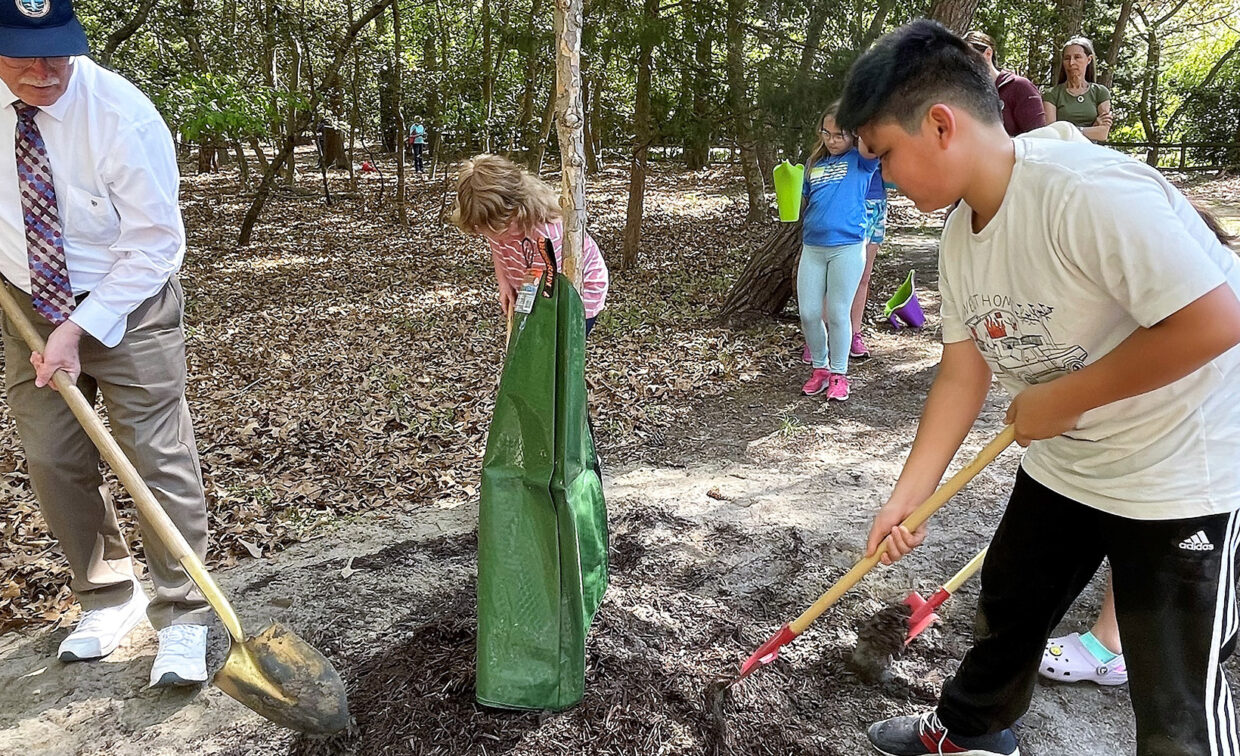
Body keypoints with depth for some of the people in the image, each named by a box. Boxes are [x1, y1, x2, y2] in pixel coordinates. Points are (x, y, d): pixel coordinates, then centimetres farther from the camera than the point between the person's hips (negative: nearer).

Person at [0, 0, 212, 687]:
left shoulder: (123, 115, -22)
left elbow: (154, 244, -19)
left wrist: (81, 329, -21)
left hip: (127, 303, -5)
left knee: (159, 459, -5)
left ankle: (182, 618, 7)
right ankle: (107, 597, 27)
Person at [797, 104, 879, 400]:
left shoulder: (860, 160, -2)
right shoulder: (814, 162, 12)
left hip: (847, 247, -4)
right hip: (812, 248, 5)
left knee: (838, 314, 2)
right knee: (808, 314, 5)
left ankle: (839, 375, 17)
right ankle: (820, 368, 24)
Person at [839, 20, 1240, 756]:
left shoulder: (1088, 190, -29)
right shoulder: (961, 234, -2)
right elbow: (963, 371, 2)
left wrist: (1058, 400, -22)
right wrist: (907, 495, 0)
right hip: (1064, 463, 8)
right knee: (1008, 606, 23)